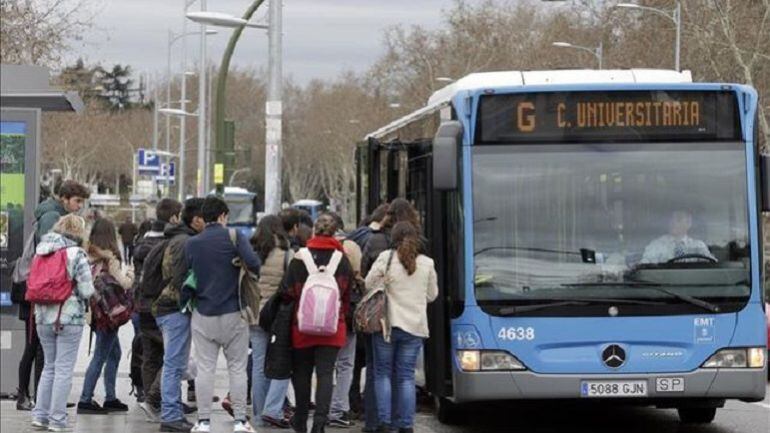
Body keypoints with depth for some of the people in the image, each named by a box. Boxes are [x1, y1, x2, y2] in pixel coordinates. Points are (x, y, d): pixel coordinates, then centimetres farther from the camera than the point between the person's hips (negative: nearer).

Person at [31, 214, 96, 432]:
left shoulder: (42, 252, 8)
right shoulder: (76, 254, -10)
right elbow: (86, 291, -13)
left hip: (43, 317, 6)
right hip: (69, 318, -6)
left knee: (49, 366, 17)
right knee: (64, 369, 1)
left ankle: (40, 414, 13)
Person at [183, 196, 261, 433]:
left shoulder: (191, 244, 3)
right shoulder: (234, 237, -7)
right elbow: (253, 263, -19)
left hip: (203, 315, 2)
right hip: (233, 313, -2)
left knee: (205, 369, 5)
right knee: (237, 368, 6)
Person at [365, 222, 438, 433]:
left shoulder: (386, 258, -7)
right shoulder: (427, 263, 2)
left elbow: (369, 284, -3)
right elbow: (432, 294, 12)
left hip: (387, 324, -2)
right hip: (415, 327, 2)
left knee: (383, 374, 8)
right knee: (406, 377, 7)